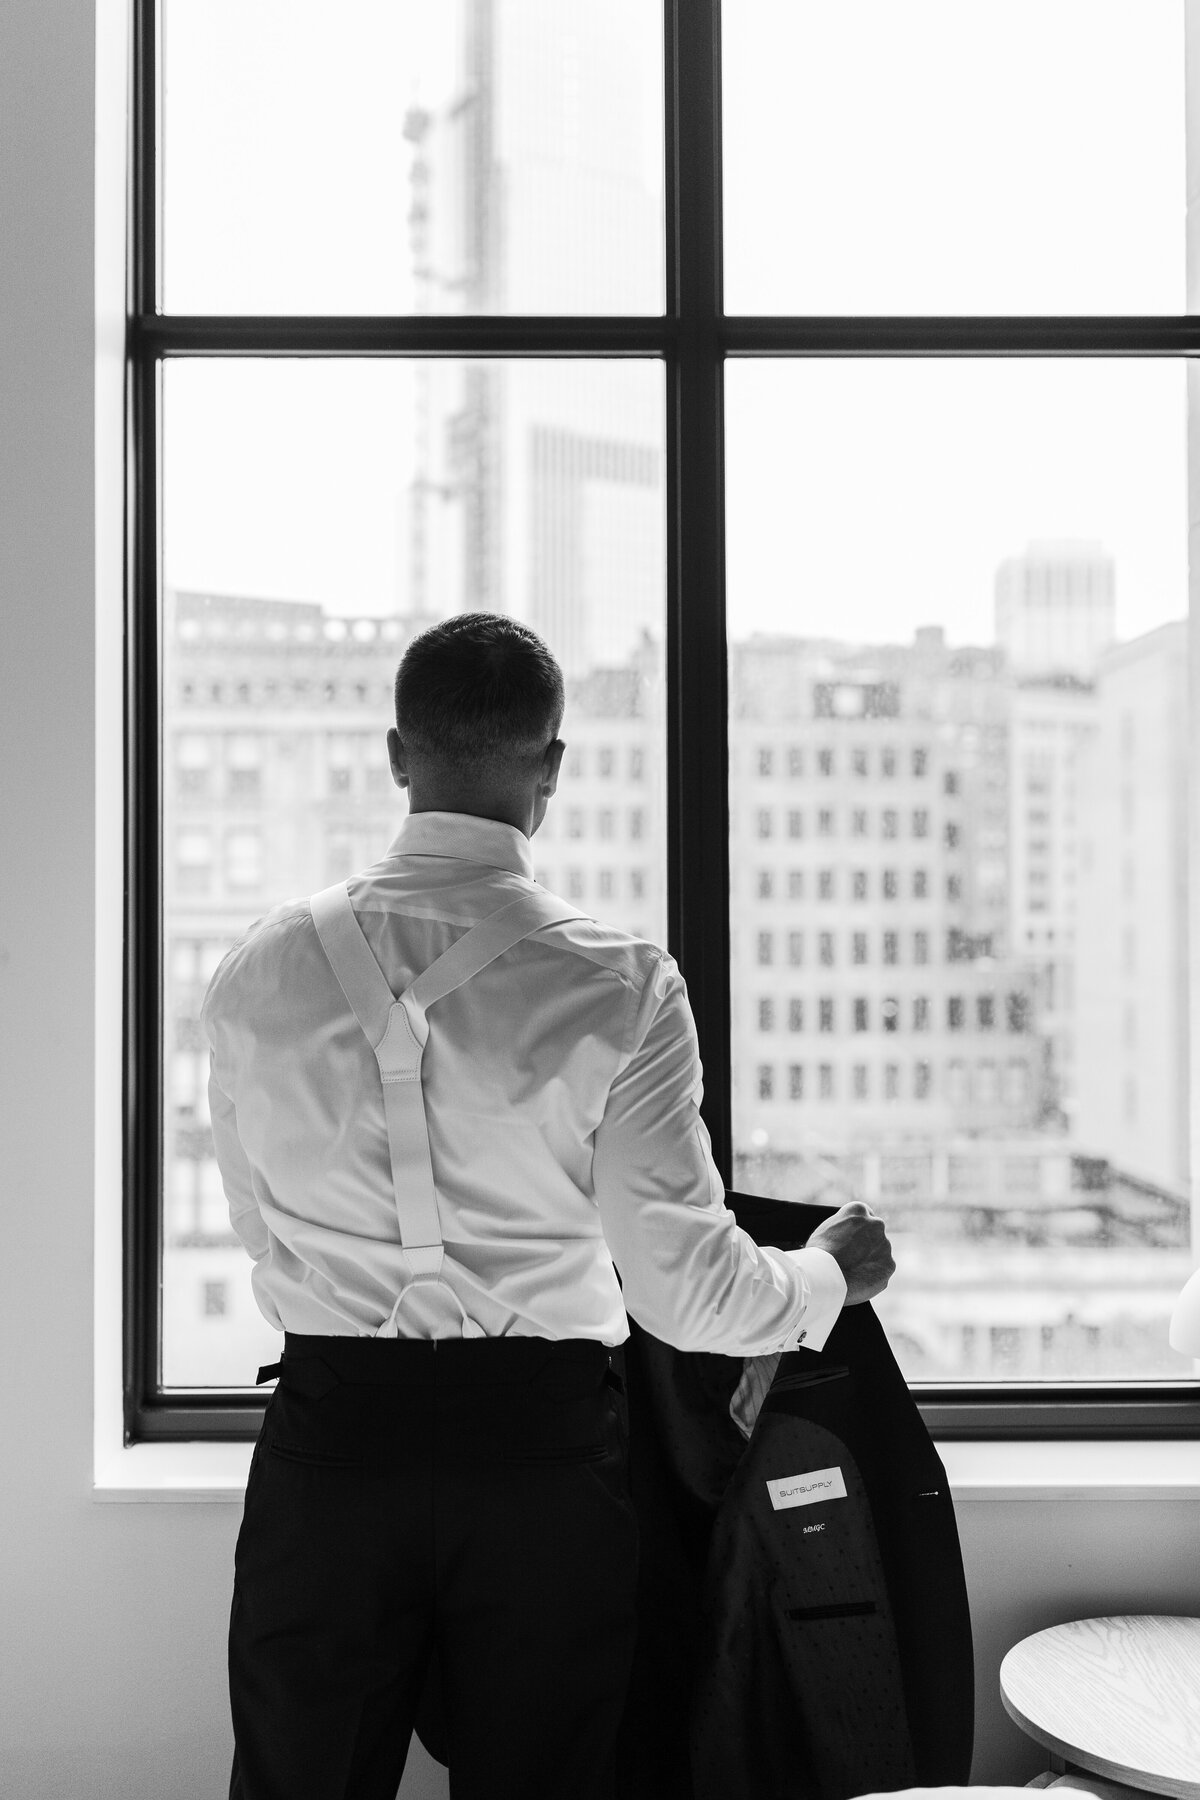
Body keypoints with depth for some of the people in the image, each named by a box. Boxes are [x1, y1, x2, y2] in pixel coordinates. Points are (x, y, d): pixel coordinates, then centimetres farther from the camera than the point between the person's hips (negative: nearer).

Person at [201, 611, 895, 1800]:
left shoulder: (258, 975, -4)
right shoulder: (621, 987, -11)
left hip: (328, 1435, 2)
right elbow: (689, 1291, -9)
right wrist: (832, 1271, 11)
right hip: (542, 1446, -1)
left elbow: (261, 1230, 8)